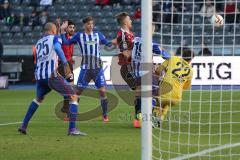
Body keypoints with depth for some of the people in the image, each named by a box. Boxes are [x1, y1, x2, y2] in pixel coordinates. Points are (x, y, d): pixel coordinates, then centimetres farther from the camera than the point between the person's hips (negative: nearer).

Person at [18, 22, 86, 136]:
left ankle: (23, 126, 30)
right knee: (73, 97, 1)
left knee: (38, 98, 33)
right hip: (52, 75, -6)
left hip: (39, 75, 6)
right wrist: (66, 65, -23)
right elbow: (57, 48, -17)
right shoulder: (55, 38, 6)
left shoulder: (38, 43, 23)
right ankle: (72, 129, -12)